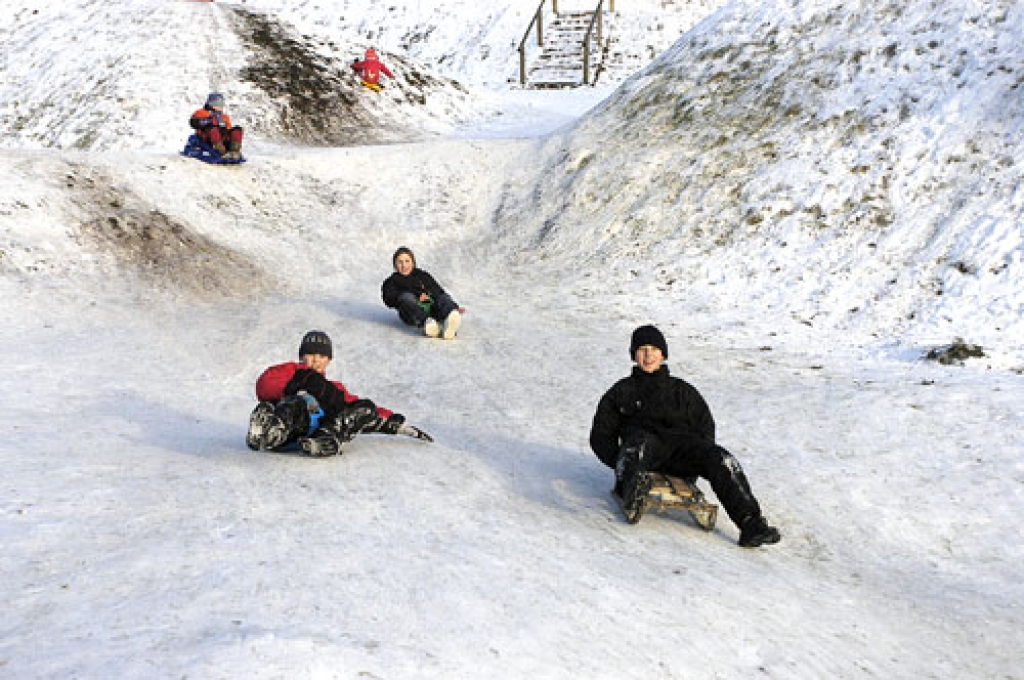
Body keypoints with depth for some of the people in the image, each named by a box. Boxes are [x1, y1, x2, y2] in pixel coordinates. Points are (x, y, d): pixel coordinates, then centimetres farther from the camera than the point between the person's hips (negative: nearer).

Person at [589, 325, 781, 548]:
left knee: (721, 460, -27)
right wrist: (623, 466, -1)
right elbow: (601, 436, 19)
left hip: (681, 443, 2)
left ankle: (751, 524, -41)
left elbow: (705, 430, 24)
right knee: (639, 442, -39)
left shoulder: (683, 391, 30)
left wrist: (695, 462, 2)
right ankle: (632, 495, -69)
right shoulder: (622, 391, 26)